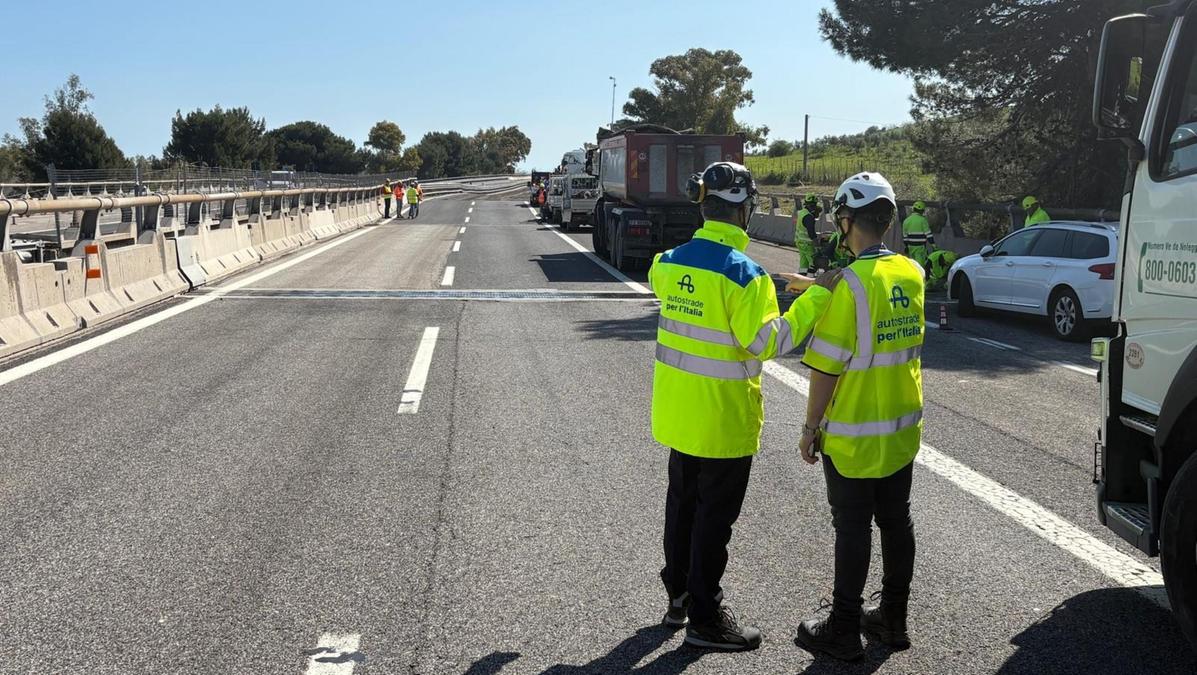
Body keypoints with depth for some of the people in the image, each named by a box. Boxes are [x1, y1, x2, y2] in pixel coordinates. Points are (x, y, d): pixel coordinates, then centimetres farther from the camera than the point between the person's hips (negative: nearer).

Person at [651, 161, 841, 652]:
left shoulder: (671, 261, -1)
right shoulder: (742, 272, -21)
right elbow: (767, 341, -22)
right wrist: (815, 297, -17)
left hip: (678, 413, 7)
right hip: (723, 420, -7)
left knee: (681, 502, 21)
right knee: (715, 517, 5)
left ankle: (678, 597, 35)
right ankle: (705, 619, 17)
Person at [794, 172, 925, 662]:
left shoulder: (851, 283, -21)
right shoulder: (912, 274, 1)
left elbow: (826, 367, -20)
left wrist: (810, 429, -10)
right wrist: (826, 290, 8)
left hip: (854, 437, -7)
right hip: (903, 431, 7)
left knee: (852, 530, 4)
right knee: (896, 522, 16)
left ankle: (844, 631, 16)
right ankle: (893, 620, 29)